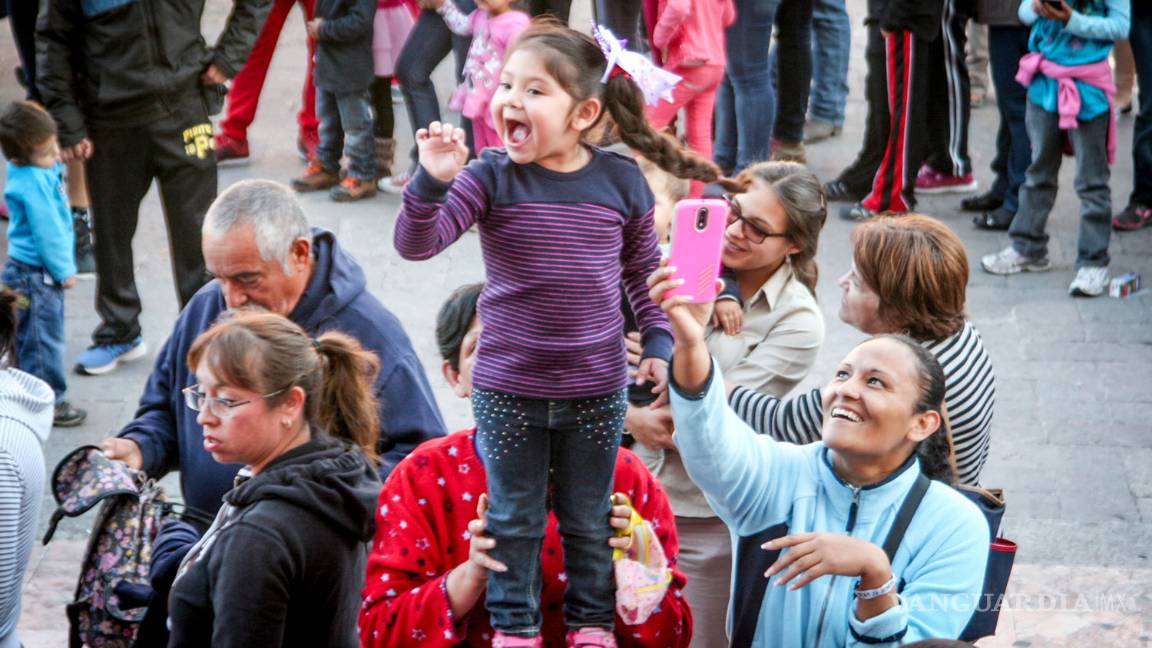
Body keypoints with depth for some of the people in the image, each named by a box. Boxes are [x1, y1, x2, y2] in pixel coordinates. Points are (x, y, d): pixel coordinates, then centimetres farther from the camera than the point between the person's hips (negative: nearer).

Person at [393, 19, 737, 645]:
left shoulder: (622, 182, -5)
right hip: (507, 387, -1)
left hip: (596, 388, 1)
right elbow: (415, 243, -19)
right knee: (513, 517, 13)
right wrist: (432, 180, -34)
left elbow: (644, 272, 8)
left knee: (589, 519, 17)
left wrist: (658, 342, 3)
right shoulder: (491, 178, -11)